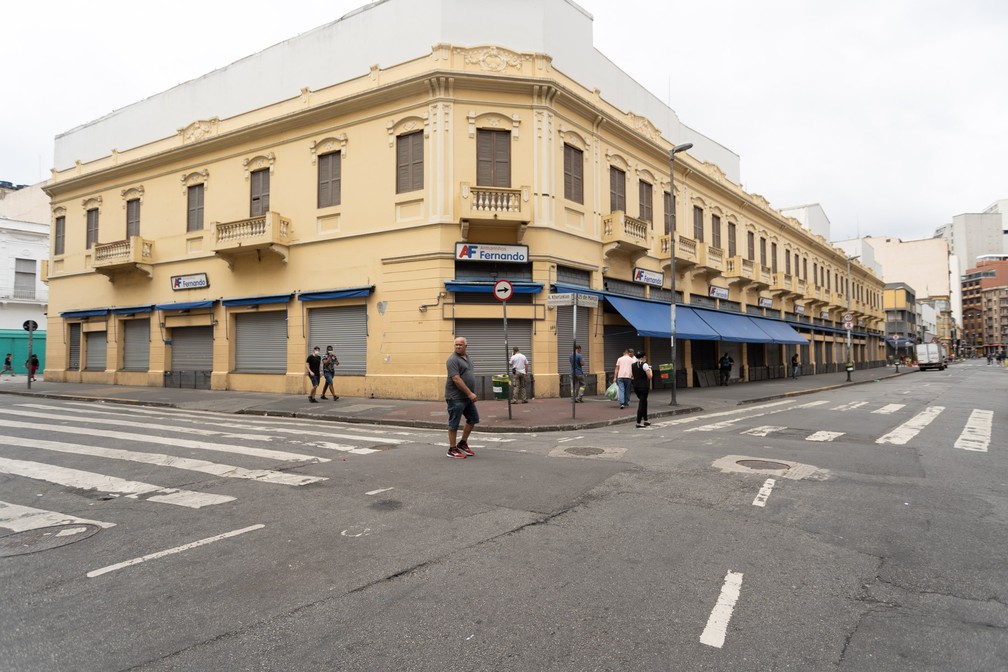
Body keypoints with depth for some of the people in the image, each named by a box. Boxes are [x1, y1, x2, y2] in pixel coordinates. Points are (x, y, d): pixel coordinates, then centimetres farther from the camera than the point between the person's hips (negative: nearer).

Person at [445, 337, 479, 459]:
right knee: (454, 423, 0)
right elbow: (456, 379, -22)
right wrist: (470, 393, -22)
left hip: (467, 397, 9)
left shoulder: (467, 358, 13)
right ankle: (452, 449, 11)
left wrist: (470, 393, 17)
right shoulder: (453, 360, -15)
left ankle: (462, 443, 28)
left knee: (473, 419, 15)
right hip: (456, 397, -9)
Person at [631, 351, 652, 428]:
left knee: (644, 402, 21)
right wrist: (650, 370, 3)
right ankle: (639, 422, -3)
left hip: (636, 386, 7)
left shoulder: (633, 365, 6)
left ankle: (645, 420, 27)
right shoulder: (644, 365, -13)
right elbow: (649, 376, -13)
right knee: (642, 403, -2)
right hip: (644, 386, -7)